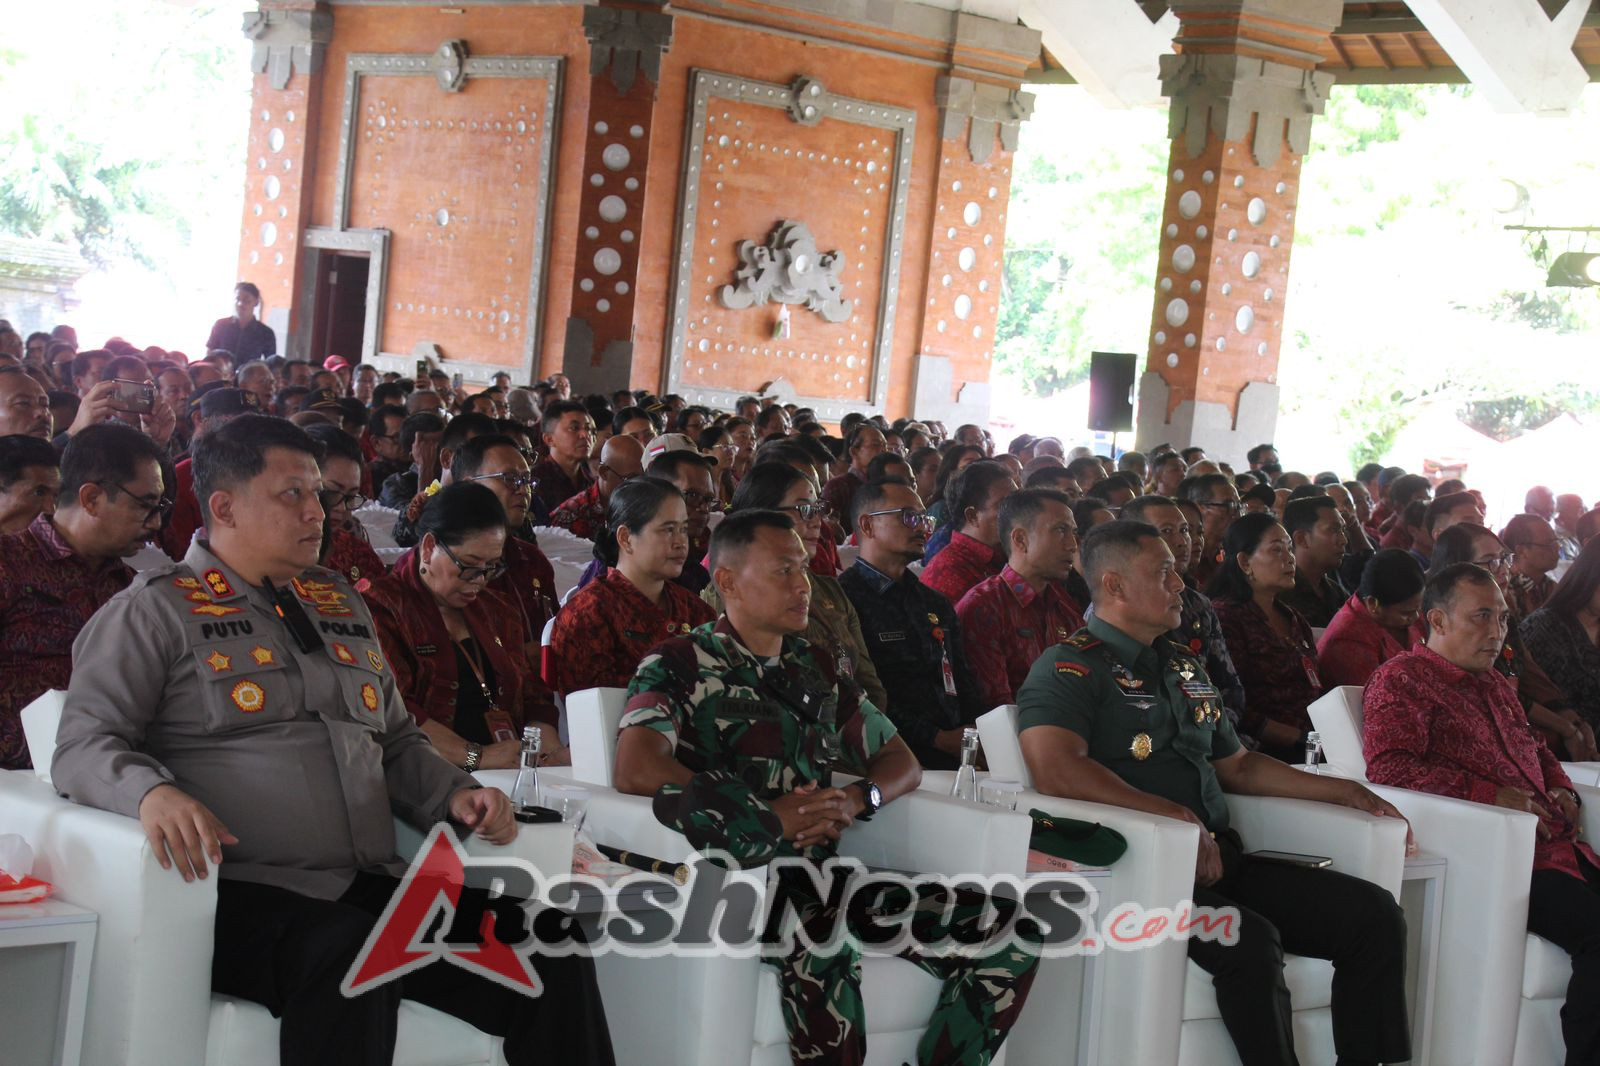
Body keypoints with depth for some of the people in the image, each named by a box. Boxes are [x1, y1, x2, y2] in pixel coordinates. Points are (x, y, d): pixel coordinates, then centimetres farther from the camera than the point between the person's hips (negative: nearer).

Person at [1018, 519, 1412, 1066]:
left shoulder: (1184, 666, 24)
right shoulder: (1071, 666, -4)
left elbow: (1235, 766, 33)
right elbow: (1056, 771, -21)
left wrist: (1342, 790, 22)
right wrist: (1176, 817, -23)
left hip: (1219, 861, 8)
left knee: (1374, 914, -6)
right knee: (1250, 938, -34)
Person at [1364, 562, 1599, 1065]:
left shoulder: (1495, 684, 27)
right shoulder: (1402, 679, 0)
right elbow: (1387, 765, -15)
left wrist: (1560, 787, 18)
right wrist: (1491, 795, -16)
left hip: (1558, 848, 9)